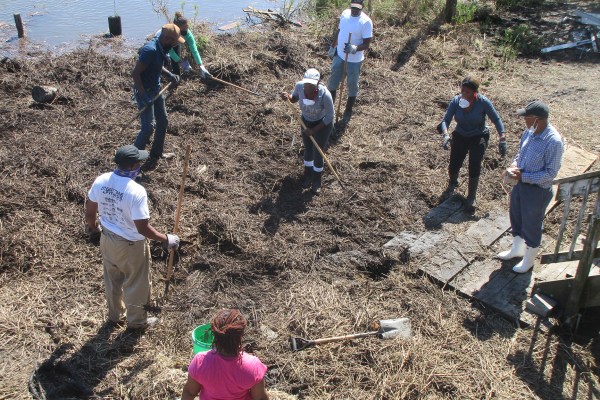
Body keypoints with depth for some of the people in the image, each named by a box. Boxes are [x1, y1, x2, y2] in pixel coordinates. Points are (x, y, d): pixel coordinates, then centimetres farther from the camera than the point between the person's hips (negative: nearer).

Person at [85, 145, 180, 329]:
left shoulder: (101, 181, -13)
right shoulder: (137, 191, -32)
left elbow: (90, 209, 2)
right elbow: (142, 227, -28)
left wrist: (92, 225, 23)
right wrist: (166, 239, -15)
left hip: (107, 238, 6)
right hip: (131, 245, -6)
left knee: (112, 279, 27)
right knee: (136, 283, 18)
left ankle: (116, 314, 49)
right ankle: (136, 320, 39)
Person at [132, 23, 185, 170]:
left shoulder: (162, 48, -2)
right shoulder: (150, 50, -28)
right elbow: (135, 73, -27)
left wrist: (170, 74, 0)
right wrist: (144, 96, -27)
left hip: (156, 89, 9)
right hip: (145, 92, -9)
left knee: (163, 122, 16)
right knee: (148, 128, -9)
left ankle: (156, 154, 34)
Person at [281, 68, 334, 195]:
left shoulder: (325, 94, -37)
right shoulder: (299, 86, -26)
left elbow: (329, 117, -23)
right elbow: (294, 98, -1)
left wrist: (314, 130, -22)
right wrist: (287, 97, -24)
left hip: (322, 124, -4)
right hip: (306, 121, 4)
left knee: (317, 152, 7)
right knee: (307, 149, 21)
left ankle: (317, 180, 34)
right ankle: (307, 174, 47)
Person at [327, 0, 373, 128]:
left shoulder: (366, 22, -21)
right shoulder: (345, 14, -3)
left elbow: (366, 44, -19)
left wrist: (355, 48, -37)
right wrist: (332, 47, 17)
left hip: (354, 60, -5)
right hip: (339, 56, 5)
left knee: (352, 86, 11)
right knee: (332, 82, 17)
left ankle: (348, 112, 29)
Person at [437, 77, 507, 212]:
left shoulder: (483, 102, -21)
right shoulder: (456, 101, -15)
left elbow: (496, 119, -12)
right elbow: (446, 120, -17)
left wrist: (502, 138, -21)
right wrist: (445, 135, -37)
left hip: (478, 137, -2)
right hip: (460, 136, 2)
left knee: (474, 167, -13)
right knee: (454, 166, 0)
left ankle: (472, 197, 9)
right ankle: (452, 185, 38)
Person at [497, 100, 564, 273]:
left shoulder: (554, 141, -28)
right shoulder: (529, 131, -5)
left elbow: (550, 173, -23)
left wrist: (523, 176, -25)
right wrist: (513, 166, -9)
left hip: (537, 191, -7)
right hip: (521, 184, 7)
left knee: (532, 225, 12)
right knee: (516, 218, 25)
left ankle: (529, 259, 35)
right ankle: (517, 249, 49)